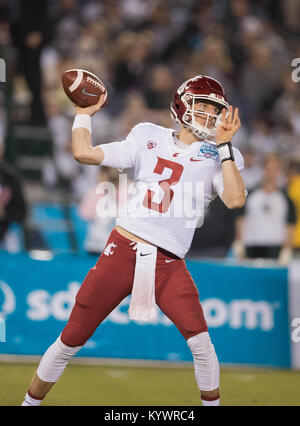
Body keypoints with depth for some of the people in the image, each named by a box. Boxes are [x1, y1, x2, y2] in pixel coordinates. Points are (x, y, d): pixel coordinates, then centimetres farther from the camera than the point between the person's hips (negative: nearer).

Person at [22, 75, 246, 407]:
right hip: (122, 252, 1)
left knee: (201, 342, -18)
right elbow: (84, 153, 6)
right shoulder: (149, 139, 11)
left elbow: (235, 199, -12)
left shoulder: (218, 156, 8)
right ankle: (30, 402, 22)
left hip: (169, 265, -1)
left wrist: (225, 145, -10)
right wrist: (84, 112, 15)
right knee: (70, 341, 3)